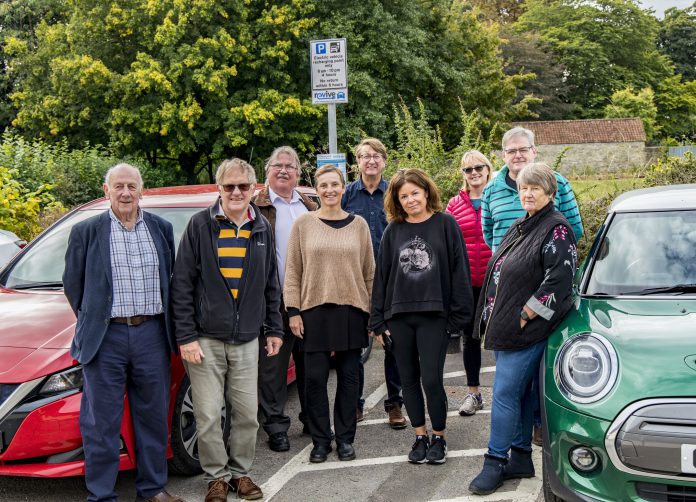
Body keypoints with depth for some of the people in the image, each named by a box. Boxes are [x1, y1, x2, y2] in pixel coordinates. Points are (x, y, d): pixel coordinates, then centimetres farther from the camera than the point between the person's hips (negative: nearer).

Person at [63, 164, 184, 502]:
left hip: (152, 333, 3)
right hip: (106, 337, -2)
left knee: (154, 416, 11)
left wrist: (168, 324, 11)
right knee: (102, 422, 2)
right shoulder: (86, 232, 1)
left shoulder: (161, 229, 8)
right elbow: (72, 283, 8)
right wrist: (91, 322, 8)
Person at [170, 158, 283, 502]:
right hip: (205, 338, -3)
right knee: (208, 415, 0)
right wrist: (185, 336, -9)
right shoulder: (200, 225, -4)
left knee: (247, 413, 5)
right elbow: (182, 284, -5)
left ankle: (241, 471, 24)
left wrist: (274, 329, 13)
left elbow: (270, 284, 16)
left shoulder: (262, 228, 8)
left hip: (246, 339, 3)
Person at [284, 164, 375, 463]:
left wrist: (373, 312, 5)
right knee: (315, 377, 0)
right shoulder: (303, 224, 3)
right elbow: (292, 270, 2)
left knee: (348, 376, 6)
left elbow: (369, 271, 8)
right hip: (314, 311, -1)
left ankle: (345, 439, 18)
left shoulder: (358, 225, 6)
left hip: (351, 310, 1)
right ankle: (320, 440, 13)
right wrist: (293, 310, -4)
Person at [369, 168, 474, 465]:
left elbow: (459, 271, -2)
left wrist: (459, 315, -7)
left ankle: (439, 438, 14)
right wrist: (378, 321, 5)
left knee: (431, 379, -5)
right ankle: (420, 437, 23)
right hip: (399, 316, 4)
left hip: (434, 315, -3)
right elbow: (381, 276, 8)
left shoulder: (445, 224, -1)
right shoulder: (393, 231, 7)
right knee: (409, 380, 10)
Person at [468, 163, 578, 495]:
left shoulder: (556, 230, -12)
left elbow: (559, 280, -21)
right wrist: (495, 318, 15)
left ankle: (495, 462, 2)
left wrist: (525, 315, -18)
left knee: (505, 394, -7)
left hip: (528, 330, -9)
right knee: (520, 394, 14)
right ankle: (521, 458, 23)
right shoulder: (519, 227, 16)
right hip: (505, 328, 9)